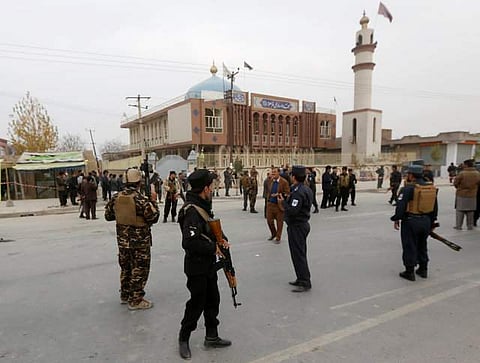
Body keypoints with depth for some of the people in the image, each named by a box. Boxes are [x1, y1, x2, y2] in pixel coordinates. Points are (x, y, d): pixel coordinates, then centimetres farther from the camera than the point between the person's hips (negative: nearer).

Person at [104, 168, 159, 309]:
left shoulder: (116, 197, -2)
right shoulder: (141, 199, -21)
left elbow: (108, 216, 9)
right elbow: (153, 218, -15)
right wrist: (153, 201, -4)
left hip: (122, 240, 7)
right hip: (139, 241, -6)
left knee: (125, 268, 22)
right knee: (139, 270, 7)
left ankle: (125, 295, 36)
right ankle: (135, 300, 15)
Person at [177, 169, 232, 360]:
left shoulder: (203, 206, 5)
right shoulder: (192, 211, -26)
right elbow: (189, 243, -33)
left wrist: (221, 239, 1)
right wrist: (213, 247, -22)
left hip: (209, 265, 9)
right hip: (197, 267, -9)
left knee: (213, 301, 19)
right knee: (197, 303, 7)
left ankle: (211, 337, 36)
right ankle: (183, 339, 29)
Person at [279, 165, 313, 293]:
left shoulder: (298, 192, -22)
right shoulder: (307, 189, 10)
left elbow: (292, 211, -29)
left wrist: (283, 202, -15)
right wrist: (287, 199, 10)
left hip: (296, 226, -11)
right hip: (303, 224, 11)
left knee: (298, 255, -3)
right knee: (300, 254, 18)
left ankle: (305, 283, 3)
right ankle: (301, 279, 29)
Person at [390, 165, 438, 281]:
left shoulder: (409, 188, -17)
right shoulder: (432, 188, 6)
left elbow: (401, 206, -20)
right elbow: (435, 207, 13)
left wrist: (396, 219, -8)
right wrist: (432, 222, 22)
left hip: (410, 221, -7)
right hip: (426, 221, 7)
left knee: (410, 247, 4)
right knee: (422, 246, 21)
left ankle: (409, 272, 11)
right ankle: (423, 270, 30)